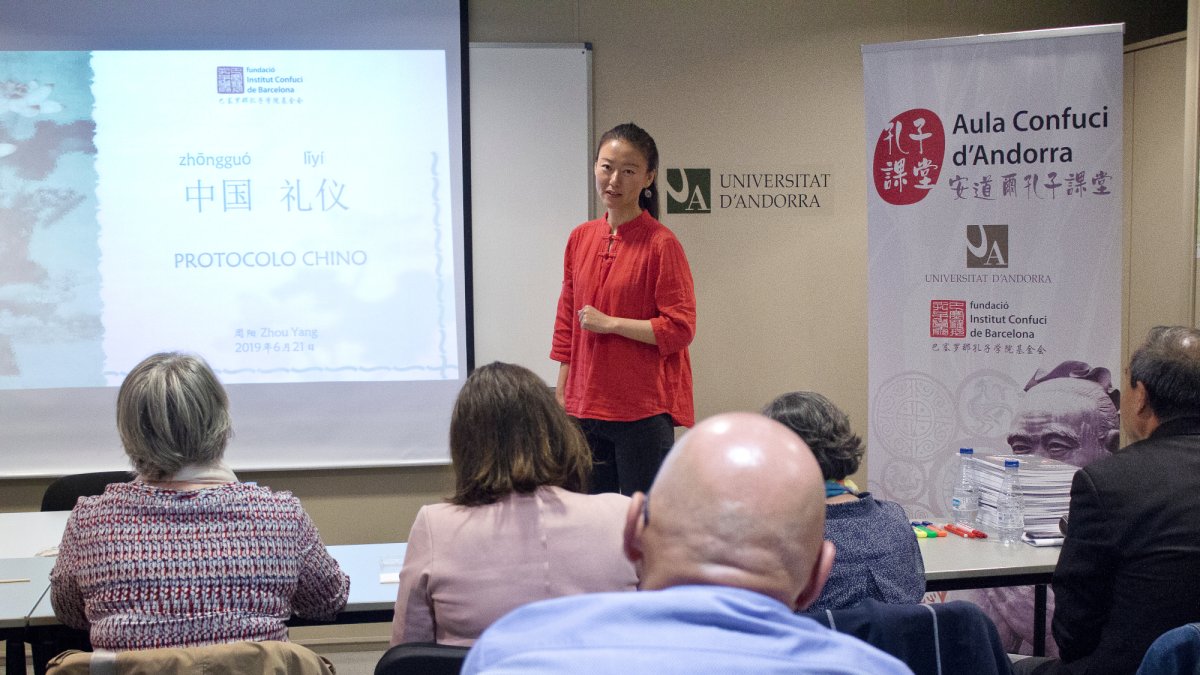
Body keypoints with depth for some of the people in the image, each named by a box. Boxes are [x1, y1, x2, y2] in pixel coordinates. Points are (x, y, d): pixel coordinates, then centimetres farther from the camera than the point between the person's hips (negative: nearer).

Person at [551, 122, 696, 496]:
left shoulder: (661, 244, -9)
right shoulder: (580, 238, 9)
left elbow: (680, 328, -11)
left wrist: (609, 323, -15)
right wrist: (561, 395, 13)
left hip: (643, 412, -5)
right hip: (585, 407, 6)